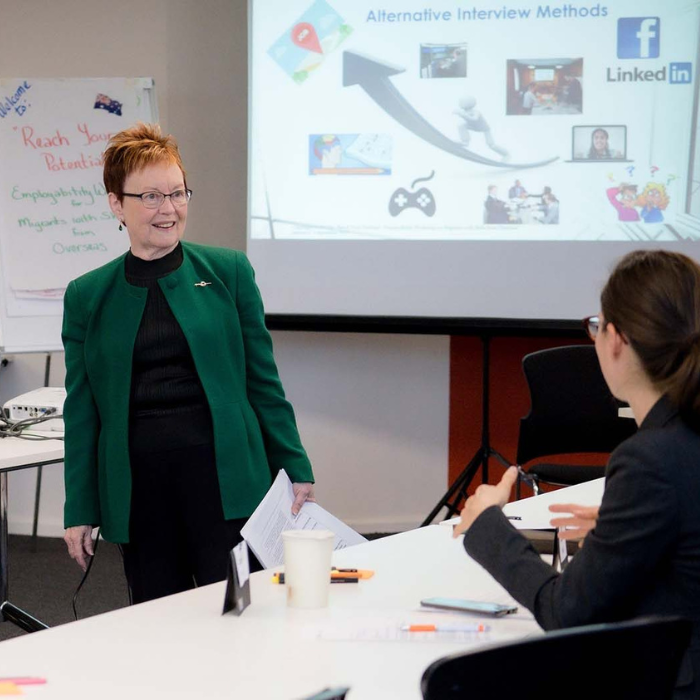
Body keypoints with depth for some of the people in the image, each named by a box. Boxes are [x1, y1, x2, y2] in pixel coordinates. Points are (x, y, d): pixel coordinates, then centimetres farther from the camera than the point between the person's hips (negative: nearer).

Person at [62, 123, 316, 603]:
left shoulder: (228, 271, 5)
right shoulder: (87, 296, 7)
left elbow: (263, 380, 8)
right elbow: (82, 411, 9)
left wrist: (297, 470, 6)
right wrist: (80, 511, 6)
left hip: (224, 478, -1)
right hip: (137, 488, 1)